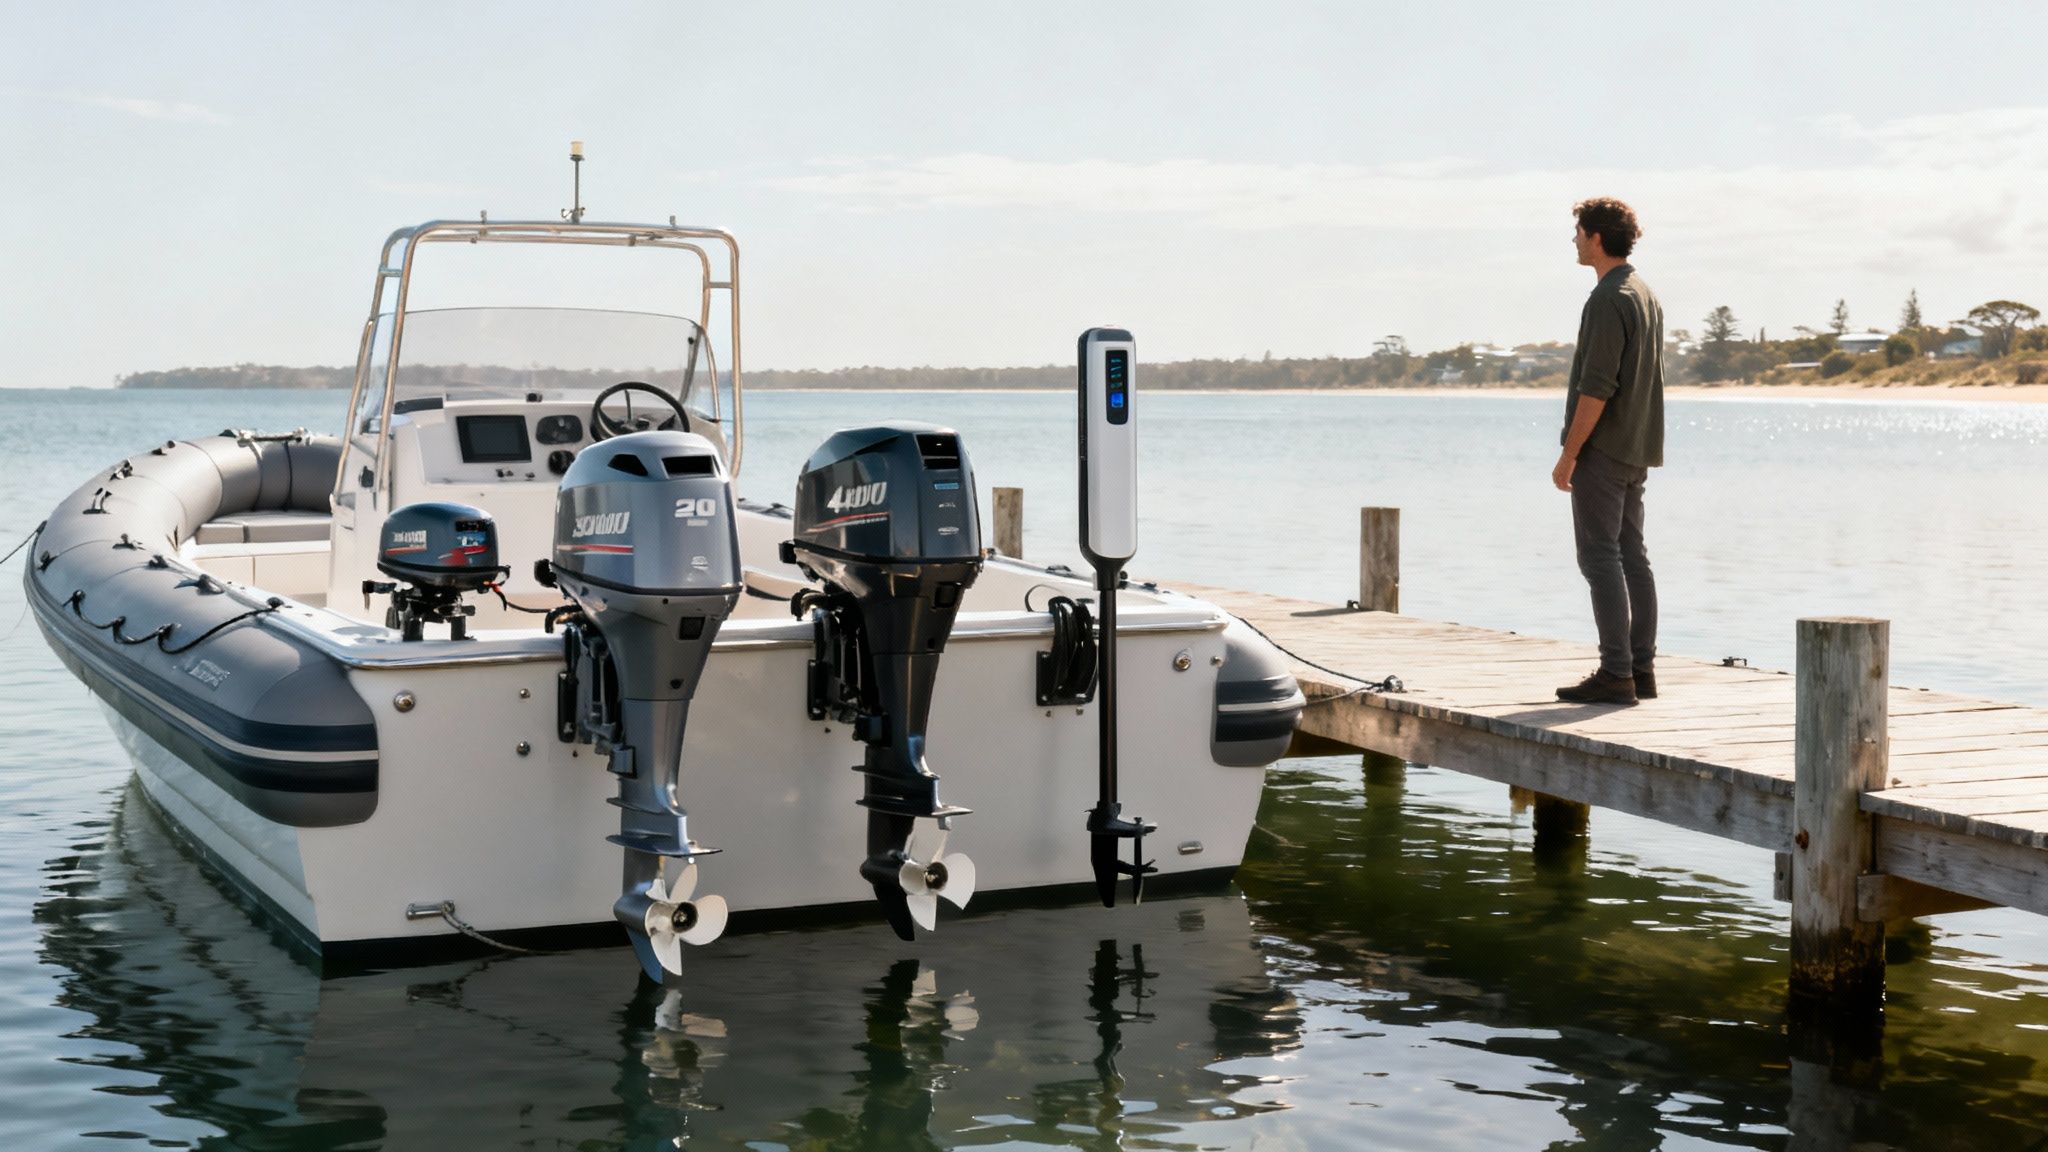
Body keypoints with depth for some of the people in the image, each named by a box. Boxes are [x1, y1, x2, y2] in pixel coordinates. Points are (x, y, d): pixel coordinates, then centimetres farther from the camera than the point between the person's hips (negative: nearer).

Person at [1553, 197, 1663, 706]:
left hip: (1602, 449, -10)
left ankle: (1616, 673, -8)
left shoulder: (1608, 300, -15)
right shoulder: (1647, 297, 15)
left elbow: (1596, 387, -20)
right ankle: (1641, 668, 12)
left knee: (1600, 557, -7)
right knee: (1631, 555, 10)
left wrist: (1569, 454, -17)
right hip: (1637, 449, 10)